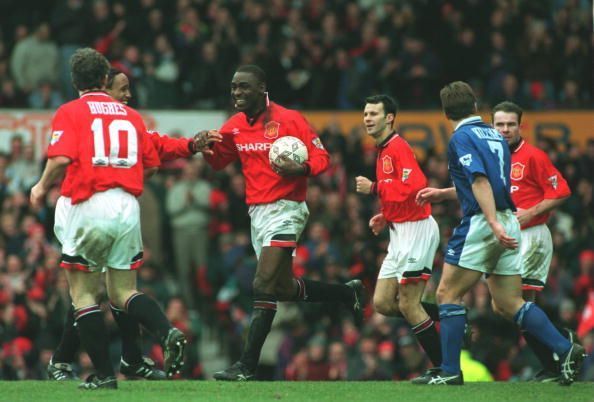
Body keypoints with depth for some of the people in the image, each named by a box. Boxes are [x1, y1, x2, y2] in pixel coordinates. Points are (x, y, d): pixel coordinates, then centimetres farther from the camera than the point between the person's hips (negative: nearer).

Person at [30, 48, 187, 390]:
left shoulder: (69, 112, -1)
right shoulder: (131, 115, 12)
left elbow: (61, 158, -15)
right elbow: (151, 164, 14)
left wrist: (42, 187, 2)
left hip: (87, 207, -4)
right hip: (128, 207, 4)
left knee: (84, 294, 5)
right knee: (123, 292, 14)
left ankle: (104, 374, 0)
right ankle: (168, 332, -13)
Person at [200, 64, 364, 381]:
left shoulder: (289, 119, -10)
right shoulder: (235, 126, 9)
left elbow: (320, 158, -8)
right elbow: (218, 161, 18)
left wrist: (299, 169, -29)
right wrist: (206, 146, -4)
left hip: (284, 210, -8)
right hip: (257, 212, 8)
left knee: (264, 286, -17)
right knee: (285, 289, 14)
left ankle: (247, 366, -13)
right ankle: (348, 293, 36)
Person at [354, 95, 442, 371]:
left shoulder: (398, 147, -13)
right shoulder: (383, 151, 16)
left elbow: (413, 186, -26)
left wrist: (374, 188, -17)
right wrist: (386, 218, 11)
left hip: (416, 231, -10)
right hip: (400, 234, 10)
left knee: (408, 305, -7)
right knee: (382, 303, 6)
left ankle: (444, 367, 1)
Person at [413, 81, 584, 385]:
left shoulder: (461, 138, -7)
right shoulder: (495, 137, 19)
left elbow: (480, 181, -19)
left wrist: (494, 223, -27)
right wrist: (441, 194, 36)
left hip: (480, 225, -8)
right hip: (508, 224, 8)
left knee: (448, 294, 1)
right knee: (509, 305, 8)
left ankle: (450, 371, -2)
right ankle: (565, 349, -5)